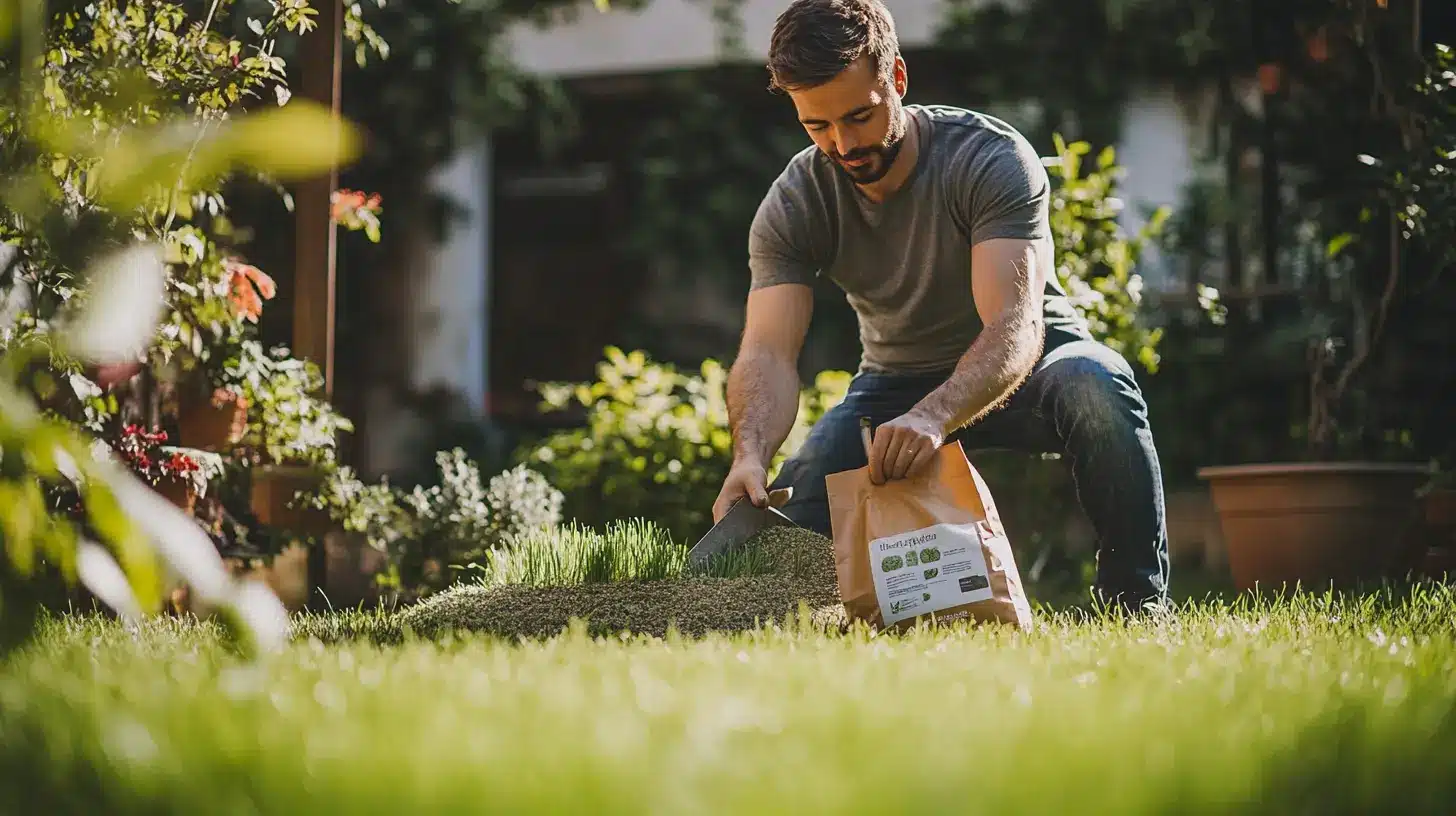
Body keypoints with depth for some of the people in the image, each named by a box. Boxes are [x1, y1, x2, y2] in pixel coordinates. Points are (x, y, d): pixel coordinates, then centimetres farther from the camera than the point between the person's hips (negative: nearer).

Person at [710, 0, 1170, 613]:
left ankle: (1137, 603, -22)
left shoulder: (993, 158, -26)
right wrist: (751, 454, -48)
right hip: (898, 381, 3)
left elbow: (1016, 327, -38)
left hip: (1028, 362, -3)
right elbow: (768, 353, -25)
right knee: (792, 513, -23)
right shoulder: (790, 209, -15)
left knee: (1096, 386, -38)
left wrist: (932, 416, -58)